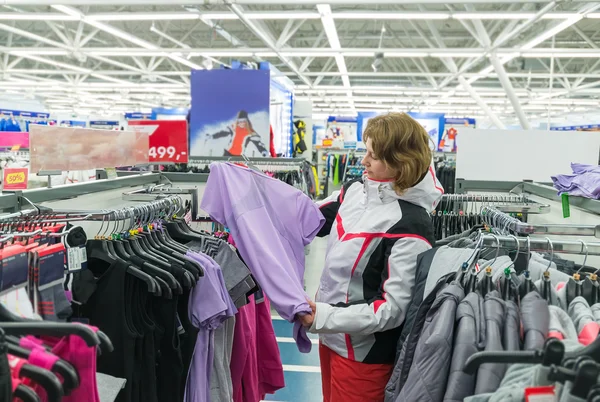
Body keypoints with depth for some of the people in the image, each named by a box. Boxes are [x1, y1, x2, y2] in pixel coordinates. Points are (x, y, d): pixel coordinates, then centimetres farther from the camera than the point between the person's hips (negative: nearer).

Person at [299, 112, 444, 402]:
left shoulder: (411, 225, -22)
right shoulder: (355, 191, -3)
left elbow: (393, 308, -22)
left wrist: (323, 317, -28)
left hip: (364, 353, -6)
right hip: (330, 337, 7)